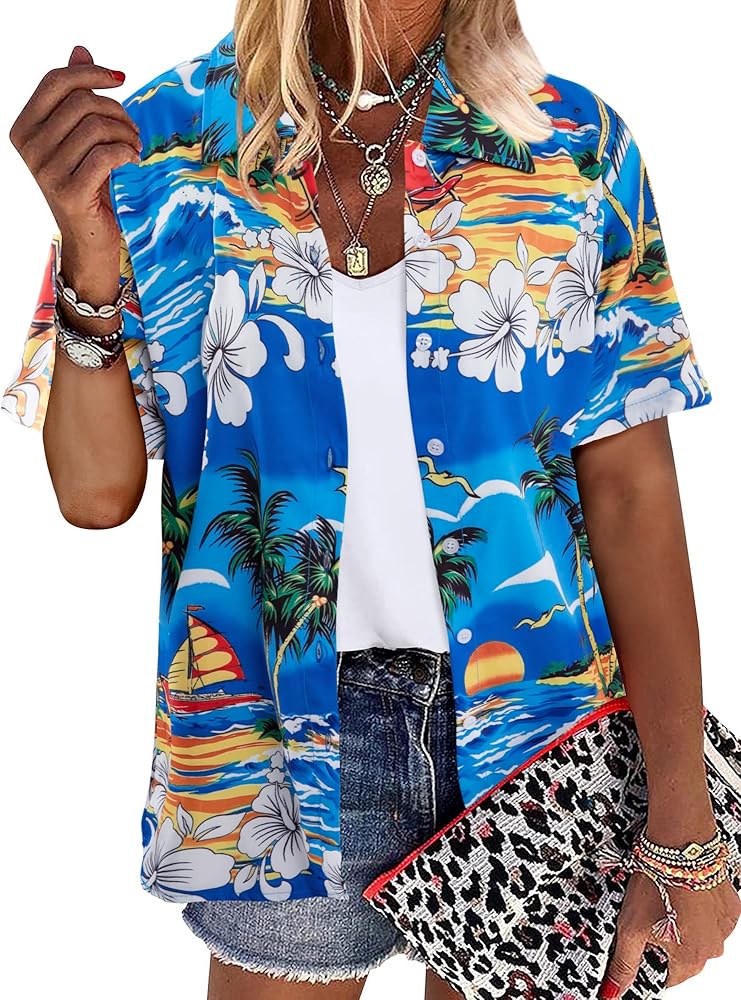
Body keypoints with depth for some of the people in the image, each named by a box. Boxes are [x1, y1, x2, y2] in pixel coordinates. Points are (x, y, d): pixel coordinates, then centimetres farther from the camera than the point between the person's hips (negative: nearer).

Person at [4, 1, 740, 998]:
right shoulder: (164, 148, -4)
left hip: (542, 723, 1)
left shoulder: (574, 143, -3)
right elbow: (97, 492, -5)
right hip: (282, 735, 0)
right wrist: (92, 259, -22)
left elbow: (631, 486, -7)